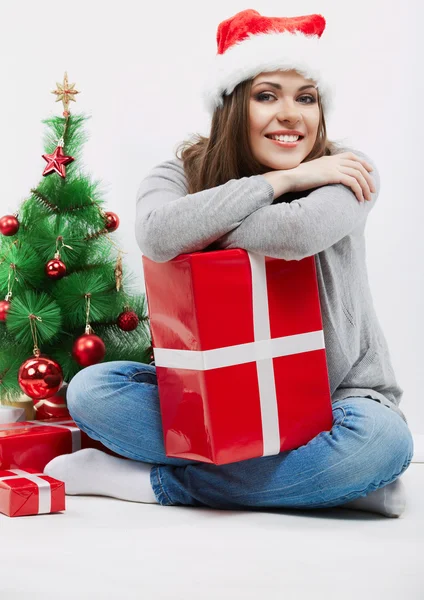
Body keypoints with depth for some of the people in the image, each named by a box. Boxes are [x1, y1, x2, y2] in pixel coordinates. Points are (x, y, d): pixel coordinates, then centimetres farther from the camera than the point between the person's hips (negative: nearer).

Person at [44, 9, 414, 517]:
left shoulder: (345, 173, -10)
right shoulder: (184, 172, -6)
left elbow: (300, 232, -34)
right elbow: (156, 234, -31)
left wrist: (199, 226, -18)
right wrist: (280, 180, -25)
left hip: (329, 401, -2)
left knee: (382, 438, -35)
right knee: (91, 389, -19)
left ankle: (151, 481, -21)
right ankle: (331, 478, -22)